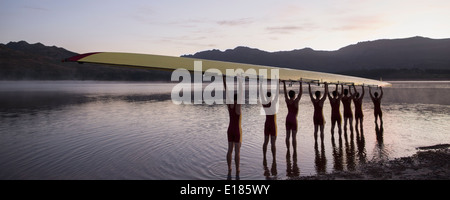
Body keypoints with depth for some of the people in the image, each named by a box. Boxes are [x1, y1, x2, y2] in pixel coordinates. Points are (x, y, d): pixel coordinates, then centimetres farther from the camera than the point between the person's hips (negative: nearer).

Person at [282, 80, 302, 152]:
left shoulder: (287, 101, -1)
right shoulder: (296, 101, -14)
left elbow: (285, 92, 9)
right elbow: (300, 93, -11)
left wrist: (284, 83, 17)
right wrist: (300, 84, -6)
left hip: (288, 119, 6)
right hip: (293, 120, -6)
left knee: (287, 136, 9)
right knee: (294, 137, -3)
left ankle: (288, 150, 15)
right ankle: (295, 151, 0)